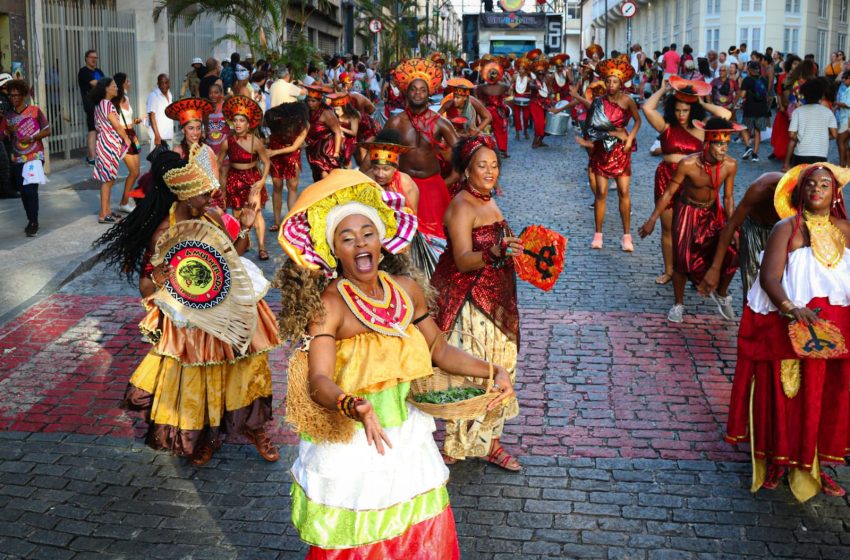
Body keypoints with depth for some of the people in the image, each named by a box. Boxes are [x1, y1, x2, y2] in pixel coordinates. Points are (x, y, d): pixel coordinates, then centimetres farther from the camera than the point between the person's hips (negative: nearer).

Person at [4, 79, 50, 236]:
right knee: (23, 191, 7)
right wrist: (9, 131, -11)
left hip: (34, 157, -4)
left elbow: (48, 130, -2)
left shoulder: (35, 111, -4)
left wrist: (31, 138, -15)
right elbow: (5, 137, 11)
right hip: (17, 159, 5)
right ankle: (31, 220, 19)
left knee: (31, 190, -12)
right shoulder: (8, 115, 7)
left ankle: (33, 223, -7)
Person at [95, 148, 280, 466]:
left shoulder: (213, 215, -6)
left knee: (247, 369, 16)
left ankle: (252, 426, 39)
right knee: (196, 382, 11)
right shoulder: (163, 233, -21)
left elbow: (232, 254, 11)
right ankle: (204, 438, 37)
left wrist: (245, 228, -5)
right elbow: (145, 287, -15)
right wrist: (155, 280, -37)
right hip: (191, 320, -5)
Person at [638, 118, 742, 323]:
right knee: (682, 259, -2)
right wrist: (652, 220, -13)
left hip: (713, 212, 3)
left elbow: (728, 198, -7)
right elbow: (669, 193, -16)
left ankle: (721, 295, 17)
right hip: (687, 211, -2)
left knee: (732, 253, -11)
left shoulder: (730, 165, -20)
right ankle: (678, 304, 21)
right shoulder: (688, 164, -28)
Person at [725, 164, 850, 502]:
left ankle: (814, 466, 22)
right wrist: (791, 307, -30)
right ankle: (776, 461, 18)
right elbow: (769, 277, -14)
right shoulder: (788, 228, -5)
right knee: (782, 395, 2)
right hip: (789, 326, -4)